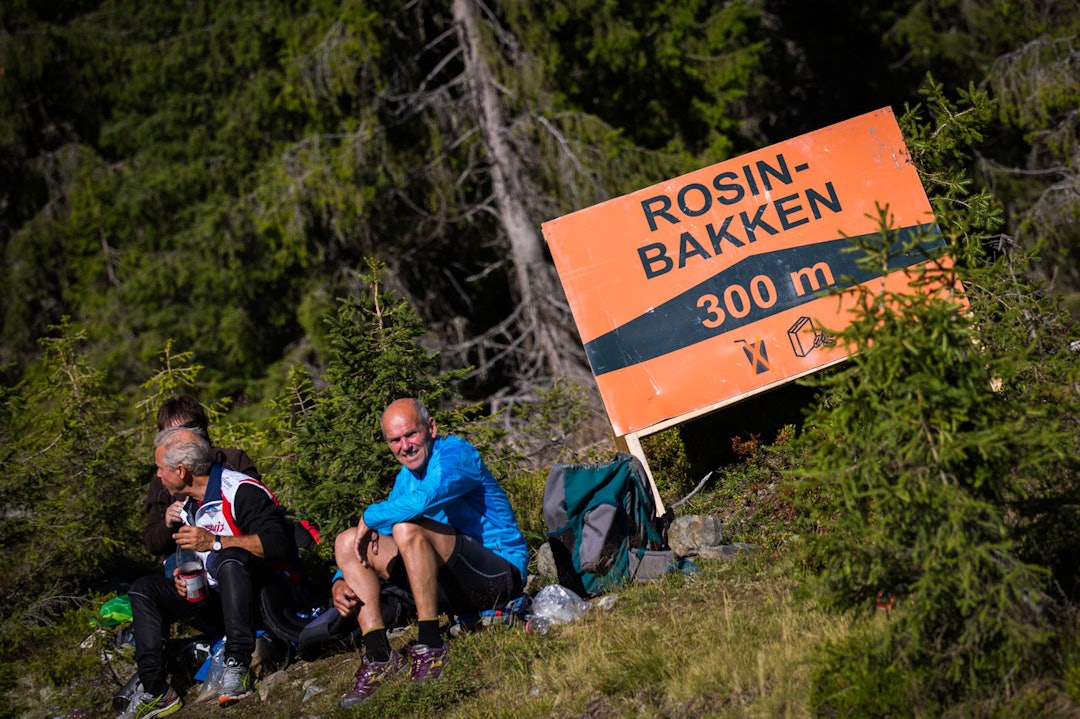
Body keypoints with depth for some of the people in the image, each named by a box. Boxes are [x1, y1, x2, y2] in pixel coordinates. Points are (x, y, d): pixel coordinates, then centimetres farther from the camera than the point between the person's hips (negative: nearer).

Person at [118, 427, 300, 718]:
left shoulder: (242, 492, -15)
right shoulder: (190, 506, 13)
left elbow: (279, 543, -28)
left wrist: (215, 542, -28)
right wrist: (185, 576, 1)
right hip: (219, 602, 9)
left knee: (231, 558, -37)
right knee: (144, 589, -2)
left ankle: (238, 664, -35)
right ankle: (154, 690, -13)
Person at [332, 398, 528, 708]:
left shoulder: (455, 453, -12)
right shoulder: (405, 478, 13)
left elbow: (425, 498, -34)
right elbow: (367, 544, 19)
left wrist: (370, 517, -16)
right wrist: (340, 583, -1)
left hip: (500, 574, -9)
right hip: (451, 591, 9)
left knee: (407, 527, -31)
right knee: (347, 541, 1)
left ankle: (430, 647, -27)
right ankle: (378, 656, -12)